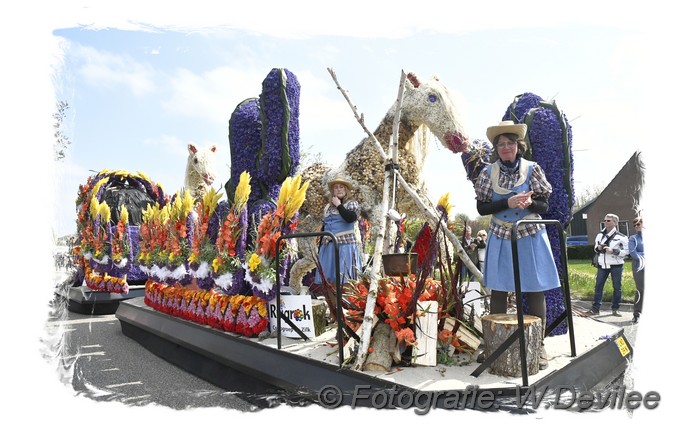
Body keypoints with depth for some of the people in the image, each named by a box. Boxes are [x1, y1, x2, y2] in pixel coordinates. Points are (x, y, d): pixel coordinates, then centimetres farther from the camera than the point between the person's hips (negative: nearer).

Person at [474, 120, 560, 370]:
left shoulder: (532, 169, 1)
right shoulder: (488, 172, 2)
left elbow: (544, 206, 2)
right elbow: (482, 208, -1)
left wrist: (529, 203, -21)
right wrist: (508, 202, -16)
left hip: (531, 237, 0)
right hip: (501, 237, 1)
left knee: (535, 289, 0)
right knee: (498, 290, 3)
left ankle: (538, 345, 13)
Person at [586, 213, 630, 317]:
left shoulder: (621, 237, -5)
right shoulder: (600, 235, 9)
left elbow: (626, 251, -7)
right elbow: (596, 247, 20)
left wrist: (613, 251, -19)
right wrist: (598, 248, -3)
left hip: (616, 265, -4)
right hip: (602, 265, 4)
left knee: (617, 287, 6)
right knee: (598, 286, 2)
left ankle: (615, 309, 17)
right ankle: (595, 308, 7)